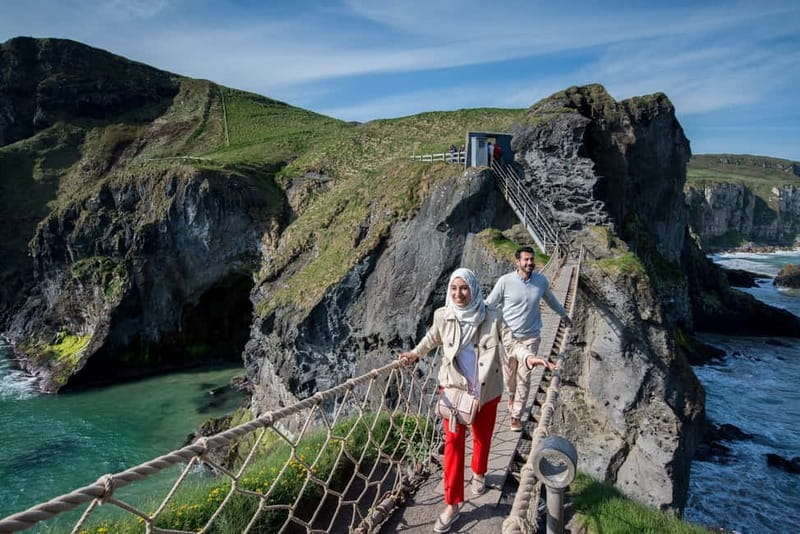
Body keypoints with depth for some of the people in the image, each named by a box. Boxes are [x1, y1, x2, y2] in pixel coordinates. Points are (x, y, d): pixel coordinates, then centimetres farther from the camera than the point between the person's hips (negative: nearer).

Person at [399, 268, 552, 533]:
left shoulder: (491, 316, -16)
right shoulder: (442, 316, -10)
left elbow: (510, 342, -13)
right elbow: (432, 339, 10)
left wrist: (528, 356, -32)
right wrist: (415, 353, 20)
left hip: (486, 389, 0)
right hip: (453, 386, 0)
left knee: (482, 437, 19)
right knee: (453, 441, 1)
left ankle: (478, 473, 50)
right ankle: (452, 505, 12)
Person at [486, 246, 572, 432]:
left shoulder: (541, 280, -4)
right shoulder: (505, 281, -14)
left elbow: (550, 298, 17)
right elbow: (490, 304, -5)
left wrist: (564, 314, 31)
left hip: (530, 337, 1)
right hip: (508, 336, -1)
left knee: (524, 377, 1)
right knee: (510, 373, 16)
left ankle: (516, 415, 15)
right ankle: (512, 394, 48)